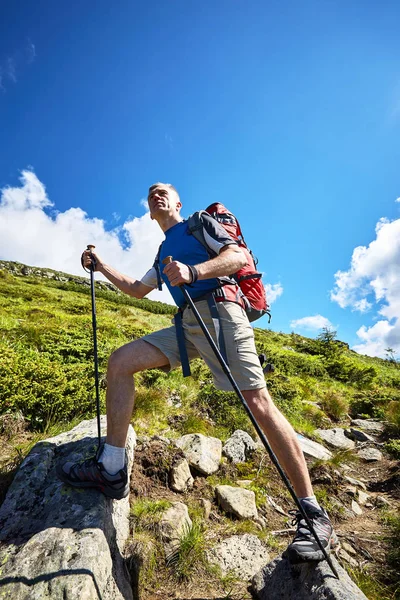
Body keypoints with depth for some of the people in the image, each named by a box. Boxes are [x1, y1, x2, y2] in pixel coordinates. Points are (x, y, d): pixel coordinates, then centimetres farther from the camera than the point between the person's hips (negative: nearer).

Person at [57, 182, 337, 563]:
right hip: (186, 324, 7)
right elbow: (137, 290, 38)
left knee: (258, 403, -15)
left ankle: (312, 514, -3)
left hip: (218, 310, -6)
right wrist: (101, 267, 35)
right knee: (120, 361, -5)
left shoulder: (200, 223, 13)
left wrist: (193, 271, -21)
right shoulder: (164, 252, 32)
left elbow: (239, 256, -4)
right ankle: (111, 469, -2)